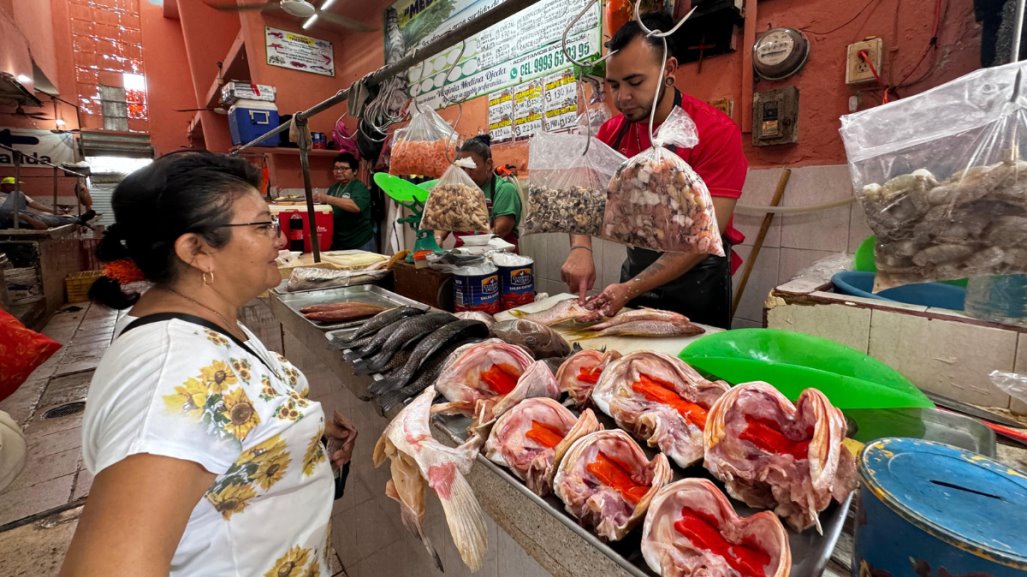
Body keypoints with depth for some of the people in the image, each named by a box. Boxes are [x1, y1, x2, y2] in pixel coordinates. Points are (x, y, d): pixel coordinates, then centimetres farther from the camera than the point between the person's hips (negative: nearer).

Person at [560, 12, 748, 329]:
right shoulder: (611, 132, -3)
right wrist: (580, 248, -21)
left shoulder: (717, 132, -19)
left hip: (697, 285, -4)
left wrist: (630, 289, -30)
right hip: (634, 274, 5)